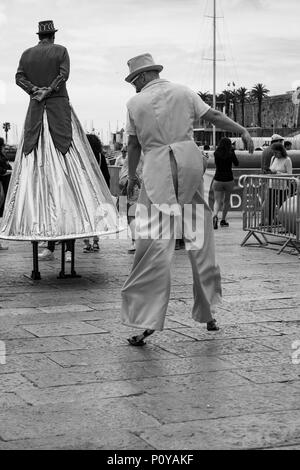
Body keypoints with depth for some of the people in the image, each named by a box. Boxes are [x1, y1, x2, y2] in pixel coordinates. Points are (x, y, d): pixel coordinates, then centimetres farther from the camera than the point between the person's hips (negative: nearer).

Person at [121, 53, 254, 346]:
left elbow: (134, 145, 9)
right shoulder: (183, 93, 11)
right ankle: (207, 313, 19)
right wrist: (242, 131, 13)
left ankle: (146, 319, -11)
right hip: (190, 160, 3)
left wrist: (131, 177, 20)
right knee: (199, 236, 11)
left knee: (154, 241, -7)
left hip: (158, 168, -3)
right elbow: (213, 116, 8)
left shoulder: (135, 103, 6)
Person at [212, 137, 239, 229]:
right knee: (226, 200, 18)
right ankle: (223, 220, 21)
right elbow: (236, 164, 8)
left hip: (217, 180, 0)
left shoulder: (216, 153, -2)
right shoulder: (231, 154, -7)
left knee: (217, 201, 0)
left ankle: (215, 216, -27)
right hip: (229, 180, 0)